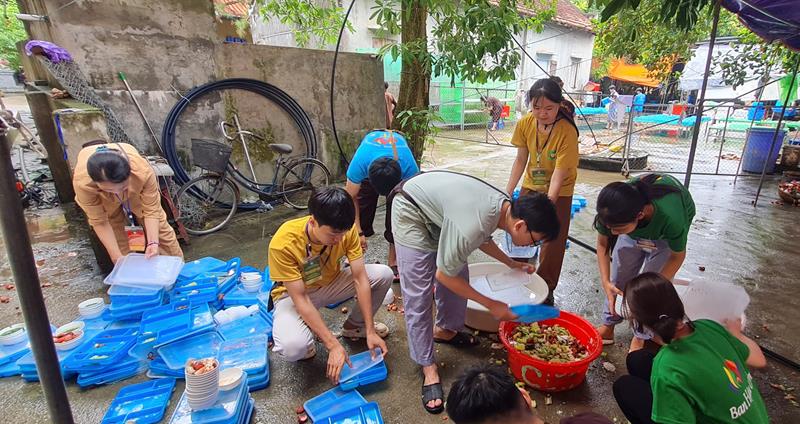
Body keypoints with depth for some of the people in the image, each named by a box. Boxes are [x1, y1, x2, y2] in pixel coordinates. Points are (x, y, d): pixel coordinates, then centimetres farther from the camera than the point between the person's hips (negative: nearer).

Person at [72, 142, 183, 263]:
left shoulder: (143, 172, -44)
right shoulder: (82, 183, -42)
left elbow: (151, 210, -32)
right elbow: (99, 222, -29)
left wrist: (153, 242, -42)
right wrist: (117, 258, -29)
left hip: (136, 192, 1)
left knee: (161, 228, 7)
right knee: (120, 242, -2)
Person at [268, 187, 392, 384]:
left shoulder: (346, 229, -24)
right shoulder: (283, 244, -34)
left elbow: (360, 278, -20)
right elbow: (300, 299, -30)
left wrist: (370, 331, -22)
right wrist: (333, 345, -31)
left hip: (331, 283, 4)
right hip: (294, 294, -4)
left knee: (383, 274, -18)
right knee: (293, 348, -34)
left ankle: (354, 326, 7)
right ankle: (304, 340, 5)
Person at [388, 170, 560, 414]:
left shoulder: (504, 205, -11)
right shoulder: (471, 227, -37)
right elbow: (444, 275, -22)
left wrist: (511, 263, 13)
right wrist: (491, 305, -14)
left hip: (436, 206, 8)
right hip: (410, 212, -8)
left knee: (459, 274, 10)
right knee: (418, 295, -8)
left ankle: (445, 330, 32)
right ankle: (428, 368, 6)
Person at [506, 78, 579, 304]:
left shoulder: (567, 132, -27)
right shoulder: (525, 124, -14)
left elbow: (558, 175, -29)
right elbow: (521, 160, -3)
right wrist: (508, 193, -6)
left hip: (558, 193, -4)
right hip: (530, 186, 4)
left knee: (552, 242, 3)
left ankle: (546, 290, 22)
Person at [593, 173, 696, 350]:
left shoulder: (671, 217, -45)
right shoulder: (613, 211, -37)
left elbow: (678, 255, -22)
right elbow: (602, 244, -17)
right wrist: (606, 282, -25)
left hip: (665, 233, -2)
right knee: (618, 279, 3)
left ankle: (641, 337, 14)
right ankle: (608, 326, 19)